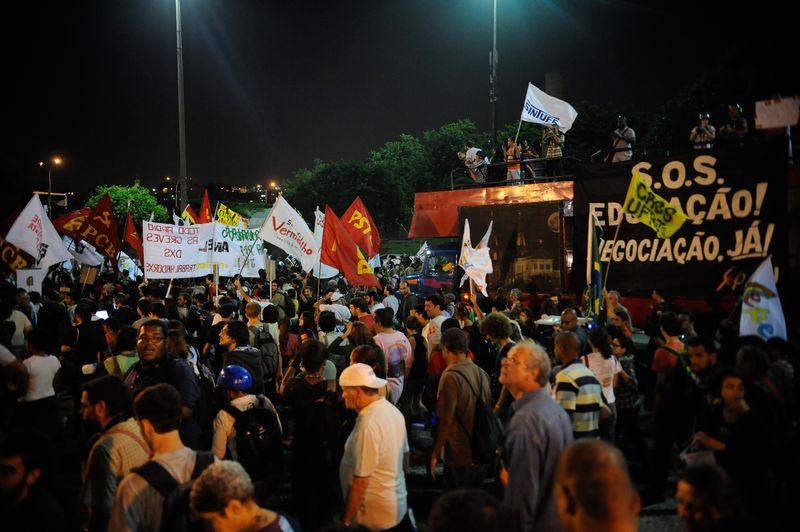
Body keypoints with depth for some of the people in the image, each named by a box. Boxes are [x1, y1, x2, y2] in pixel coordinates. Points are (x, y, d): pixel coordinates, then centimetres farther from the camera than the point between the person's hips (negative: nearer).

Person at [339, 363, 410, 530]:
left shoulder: (367, 425, -25)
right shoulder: (394, 411, 2)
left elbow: (361, 481, -24)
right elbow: (405, 456, 14)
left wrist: (345, 521, -16)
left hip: (375, 518, -8)